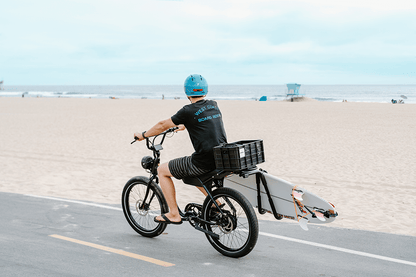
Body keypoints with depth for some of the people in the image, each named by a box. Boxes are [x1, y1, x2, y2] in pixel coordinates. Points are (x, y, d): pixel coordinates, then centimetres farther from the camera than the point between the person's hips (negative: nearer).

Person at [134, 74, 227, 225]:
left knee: (162, 171, 10)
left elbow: (163, 125, 3)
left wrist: (143, 135, 19)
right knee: (190, 170, 35)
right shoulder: (214, 106, 11)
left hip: (205, 162, -7)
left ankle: (174, 215, 13)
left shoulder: (188, 111, -9)